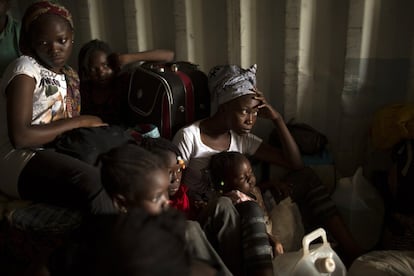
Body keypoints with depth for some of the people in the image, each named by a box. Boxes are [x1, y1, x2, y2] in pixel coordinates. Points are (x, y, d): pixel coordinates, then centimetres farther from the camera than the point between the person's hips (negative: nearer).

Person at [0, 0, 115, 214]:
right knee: (91, 180, -34)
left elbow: (70, 128, 11)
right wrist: (80, 122, -15)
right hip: (20, 161, -8)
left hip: (57, 154, 8)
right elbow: (20, 137, -19)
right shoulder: (25, 68, -8)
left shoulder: (70, 76, 16)